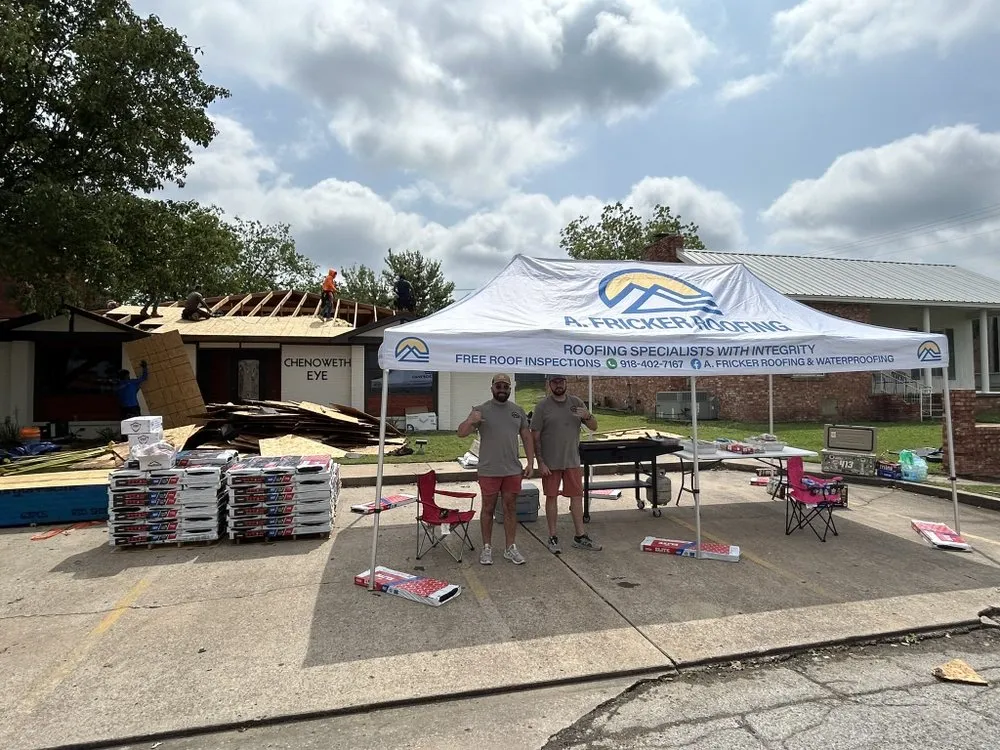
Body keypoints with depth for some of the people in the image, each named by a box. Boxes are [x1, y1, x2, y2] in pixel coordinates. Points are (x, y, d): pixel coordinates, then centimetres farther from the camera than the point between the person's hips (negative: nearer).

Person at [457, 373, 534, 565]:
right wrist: (470, 422, -33)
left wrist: (531, 462, 3)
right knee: (488, 509, 8)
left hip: (513, 470, 3)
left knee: (511, 508, 11)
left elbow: (526, 437, 11)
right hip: (489, 470, -3)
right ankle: (487, 548, 19)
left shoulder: (518, 411, 6)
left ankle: (510, 547, 21)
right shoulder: (481, 410, -5)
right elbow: (461, 433, -12)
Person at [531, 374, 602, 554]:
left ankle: (580, 536, 18)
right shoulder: (542, 406, -6)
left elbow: (594, 426, 6)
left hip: (572, 461, 3)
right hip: (550, 463, -3)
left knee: (577, 497, 7)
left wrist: (587, 416, -17)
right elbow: (535, 437, -7)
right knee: (552, 497, 5)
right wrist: (540, 462, -12)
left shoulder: (576, 402, 5)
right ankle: (553, 538, 16)